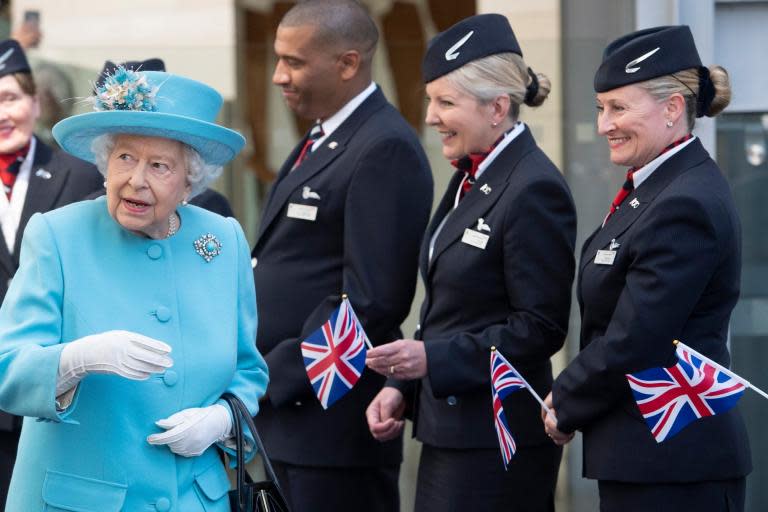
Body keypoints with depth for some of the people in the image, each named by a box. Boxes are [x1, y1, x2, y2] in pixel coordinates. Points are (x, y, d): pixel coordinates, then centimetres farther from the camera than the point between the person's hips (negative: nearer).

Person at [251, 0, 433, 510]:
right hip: (287, 408, 9)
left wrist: (274, 376, -15)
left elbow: (371, 300, -20)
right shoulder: (322, 140, 16)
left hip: (335, 418, -9)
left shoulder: (385, 149, -14)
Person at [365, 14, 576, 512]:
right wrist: (401, 386, 12)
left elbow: (542, 327, -18)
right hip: (449, 428, 9)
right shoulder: (470, 179, 13)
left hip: (498, 440, -9)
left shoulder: (535, 190, -16)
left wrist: (432, 359, -22)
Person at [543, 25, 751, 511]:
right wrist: (567, 401, 6)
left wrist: (566, 410, -6)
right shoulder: (654, 187, 12)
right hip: (641, 455, 9)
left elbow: (632, 343, -20)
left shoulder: (686, 205, -19)